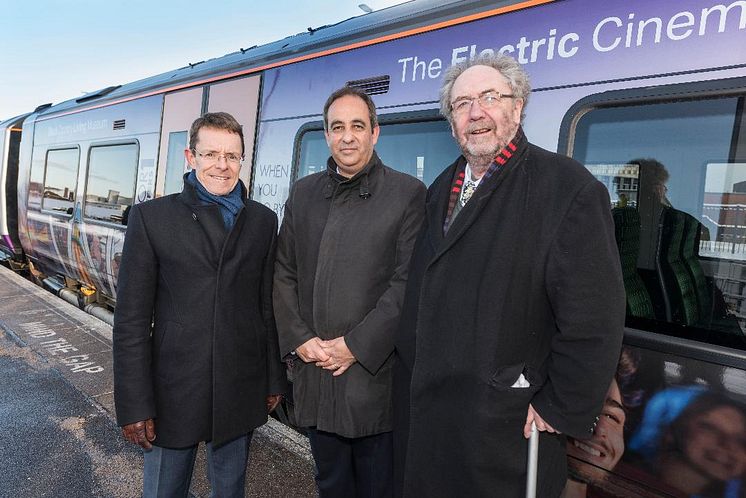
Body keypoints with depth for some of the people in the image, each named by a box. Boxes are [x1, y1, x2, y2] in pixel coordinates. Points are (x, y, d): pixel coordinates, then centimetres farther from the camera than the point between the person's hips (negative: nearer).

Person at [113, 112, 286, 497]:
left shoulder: (263, 221, 2)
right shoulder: (151, 217, -6)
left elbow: (269, 307, 5)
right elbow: (131, 319, -6)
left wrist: (274, 379, 7)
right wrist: (134, 405, -7)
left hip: (241, 392, 2)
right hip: (173, 392, -1)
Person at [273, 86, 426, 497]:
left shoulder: (407, 193, -4)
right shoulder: (303, 193, 9)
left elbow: (408, 282, -11)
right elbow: (284, 275, 8)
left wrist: (357, 345, -14)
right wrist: (298, 338, -3)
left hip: (376, 374, -3)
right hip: (314, 372, 4)